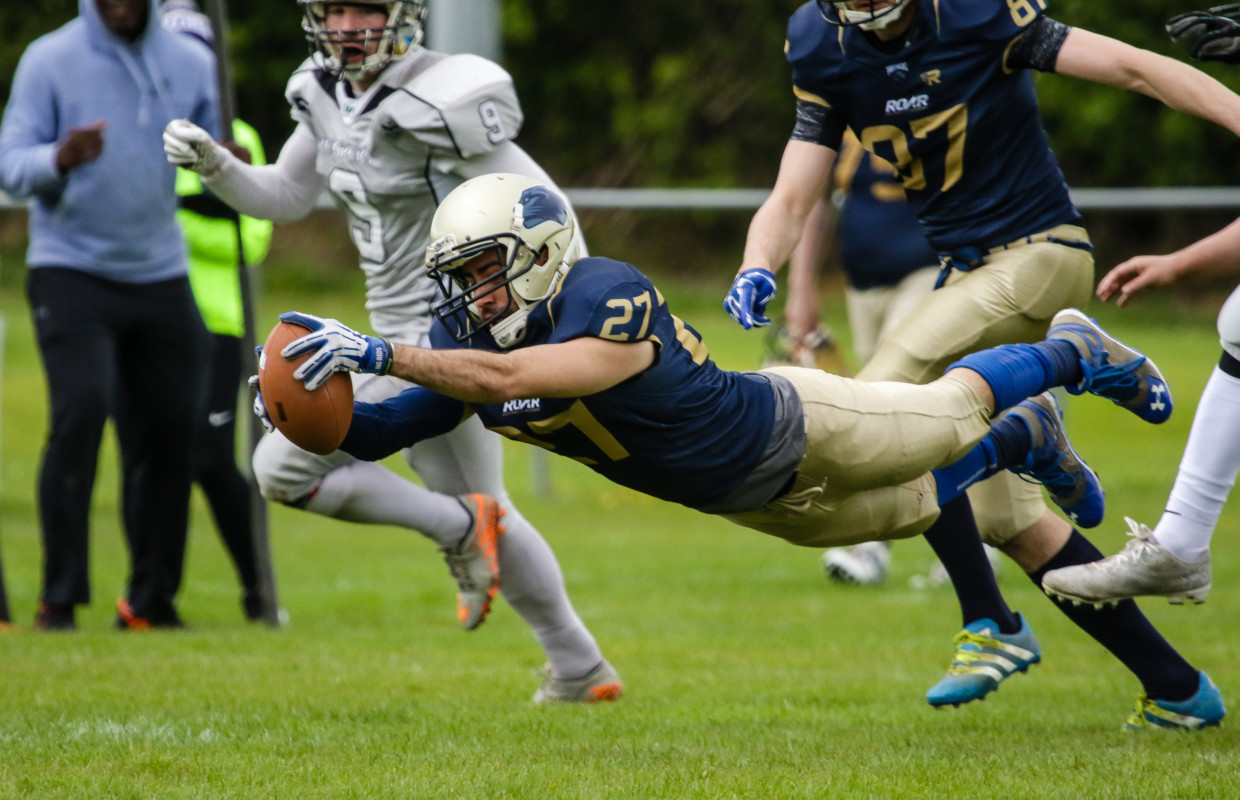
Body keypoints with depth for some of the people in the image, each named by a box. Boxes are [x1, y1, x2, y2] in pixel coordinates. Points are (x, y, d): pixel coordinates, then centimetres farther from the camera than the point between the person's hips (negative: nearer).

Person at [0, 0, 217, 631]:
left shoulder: (191, 63, 8)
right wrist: (60, 159, -31)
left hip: (161, 278, 4)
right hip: (71, 273, -4)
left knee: (170, 426, 1)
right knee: (80, 412, -18)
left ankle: (152, 598, 14)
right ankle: (59, 597, -13)